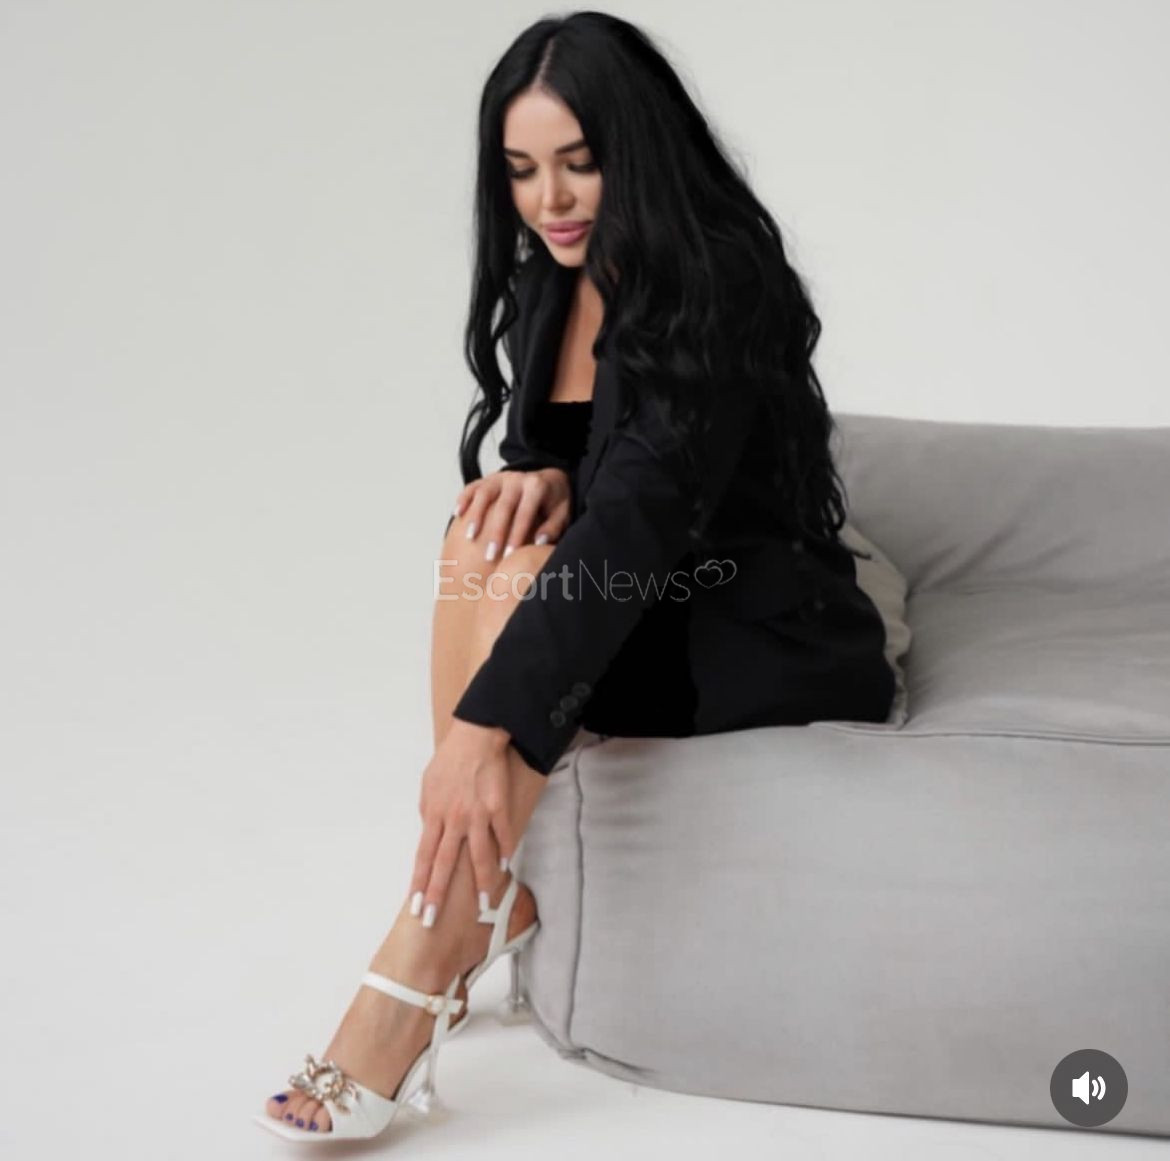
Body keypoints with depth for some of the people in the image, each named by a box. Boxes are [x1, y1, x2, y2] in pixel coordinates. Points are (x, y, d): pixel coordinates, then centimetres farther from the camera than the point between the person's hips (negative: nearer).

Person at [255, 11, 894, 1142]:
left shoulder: (718, 290, -20)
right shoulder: (549, 288, 5)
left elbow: (638, 521, -33)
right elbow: (561, 459, 10)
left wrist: (486, 722, -43)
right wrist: (539, 480, -17)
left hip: (775, 645, -7)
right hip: (641, 615, 7)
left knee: (517, 574, -29)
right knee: (486, 540, -20)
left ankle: (413, 984, -29)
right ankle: (493, 899, -16)